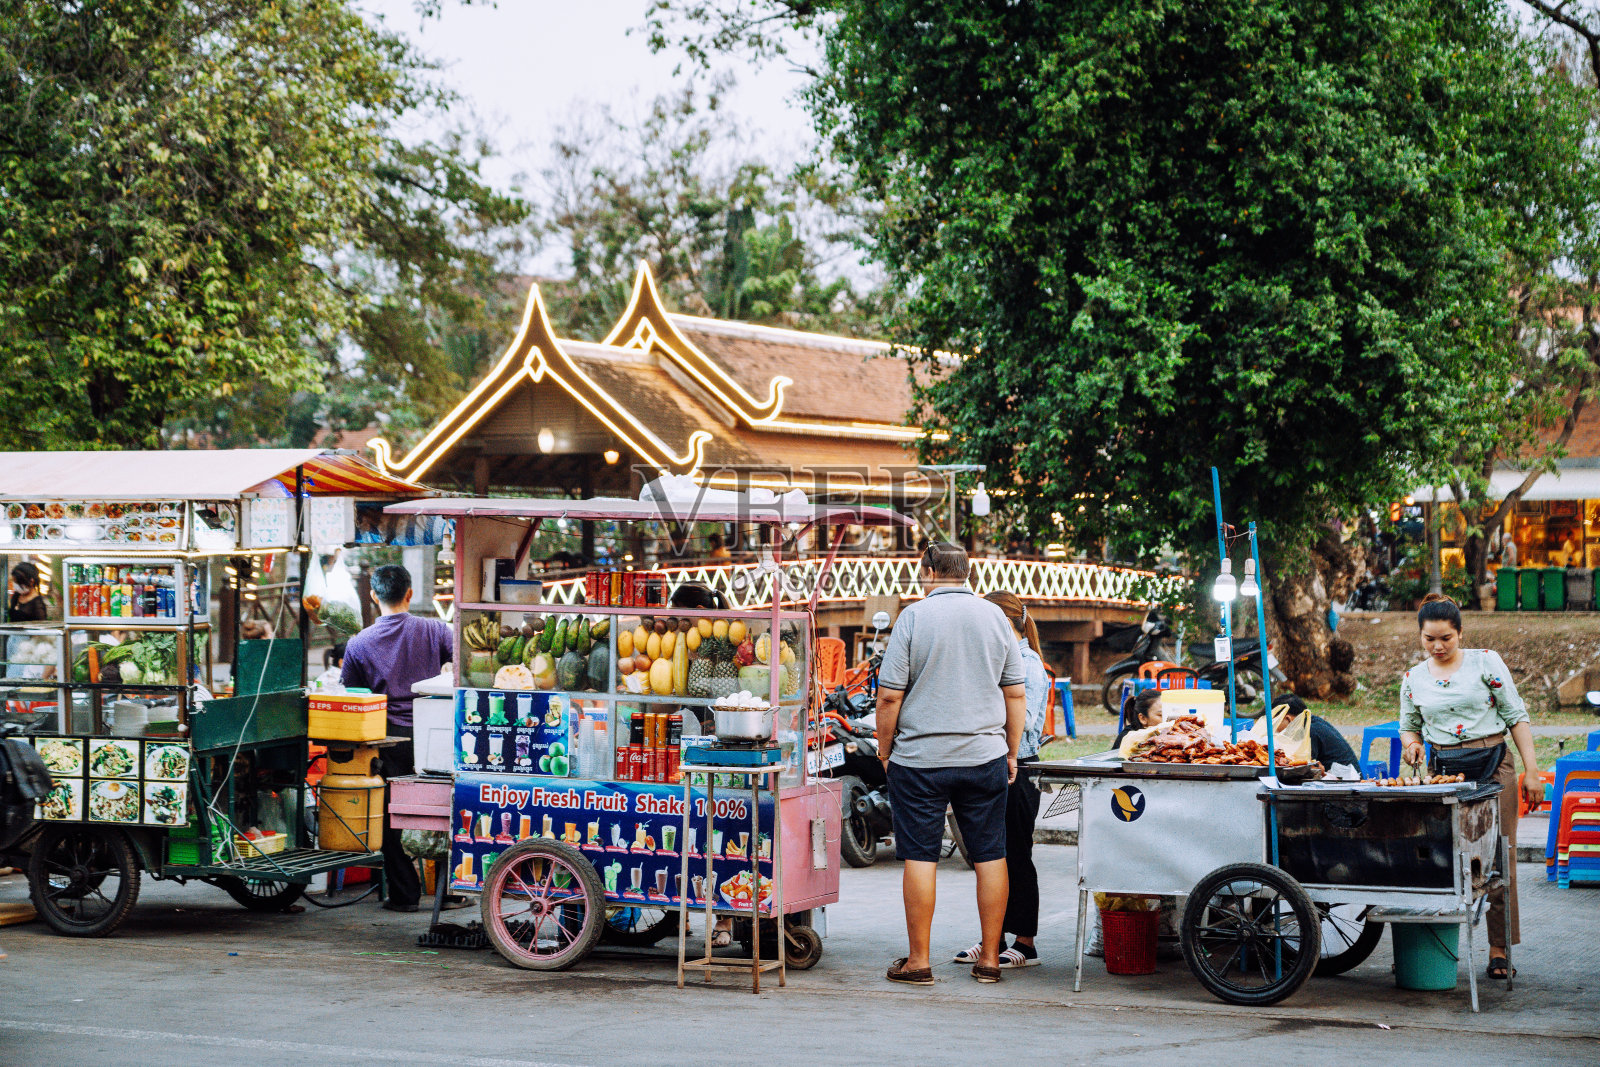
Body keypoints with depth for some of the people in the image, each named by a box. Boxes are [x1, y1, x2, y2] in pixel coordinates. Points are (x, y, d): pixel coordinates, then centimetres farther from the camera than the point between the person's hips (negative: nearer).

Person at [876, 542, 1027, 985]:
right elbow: (1016, 693, 8)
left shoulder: (914, 616, -6)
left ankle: (918, 961, 5)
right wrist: (1012, 752, 16)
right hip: (985, 755, 3)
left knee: (920, 856, 1)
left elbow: (890, 695, -8)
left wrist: (885, 750, 4)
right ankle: (990, 958, 11)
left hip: (920, 758, -3)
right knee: (990, 856, 8)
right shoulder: (995, 617, 5)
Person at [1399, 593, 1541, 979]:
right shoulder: (1414, 678, 9)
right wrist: (1411, 742, -4)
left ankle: (1499, 949, 5)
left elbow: (1516, 715, 1)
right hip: (1443, 772, 2)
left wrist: (1531, 771, -4)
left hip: (1493, 768, -2)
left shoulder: (1485, 661, 1)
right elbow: (1409, 726, 21)